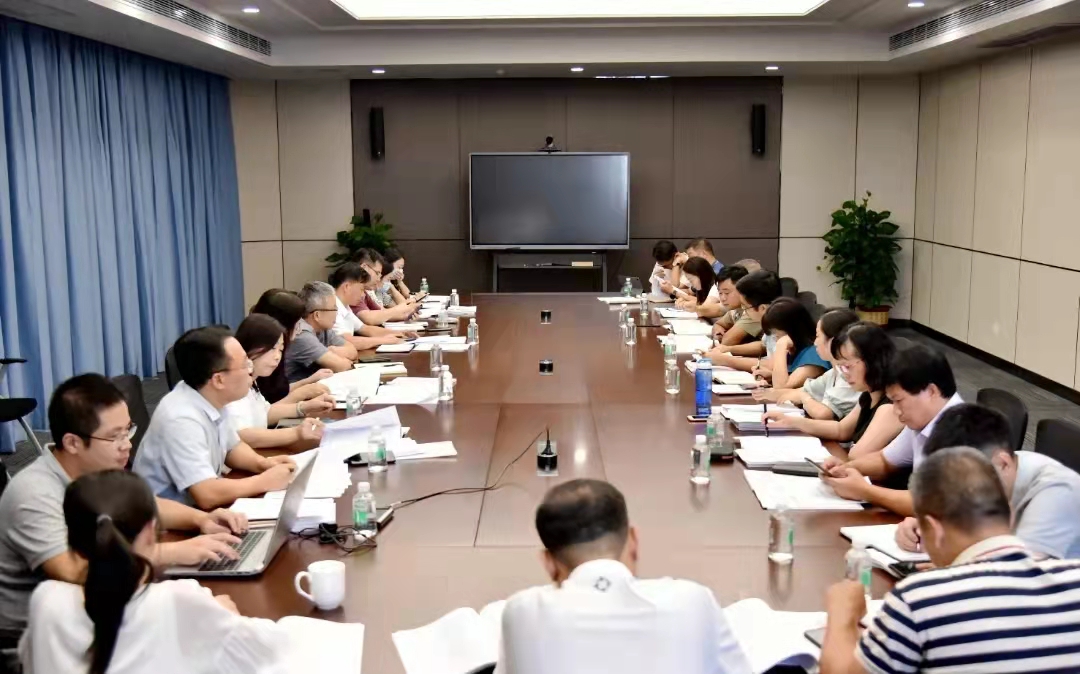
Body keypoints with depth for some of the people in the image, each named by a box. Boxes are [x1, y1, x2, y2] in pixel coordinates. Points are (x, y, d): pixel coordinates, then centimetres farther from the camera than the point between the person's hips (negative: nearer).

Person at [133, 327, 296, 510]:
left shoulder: (210, 398, -3)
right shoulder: (181, 419, -28)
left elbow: (232, 448, 14)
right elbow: (207, 495, -32)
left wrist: (262, 463, -6)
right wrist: (265, 481, -21)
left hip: (196, 508, 8)